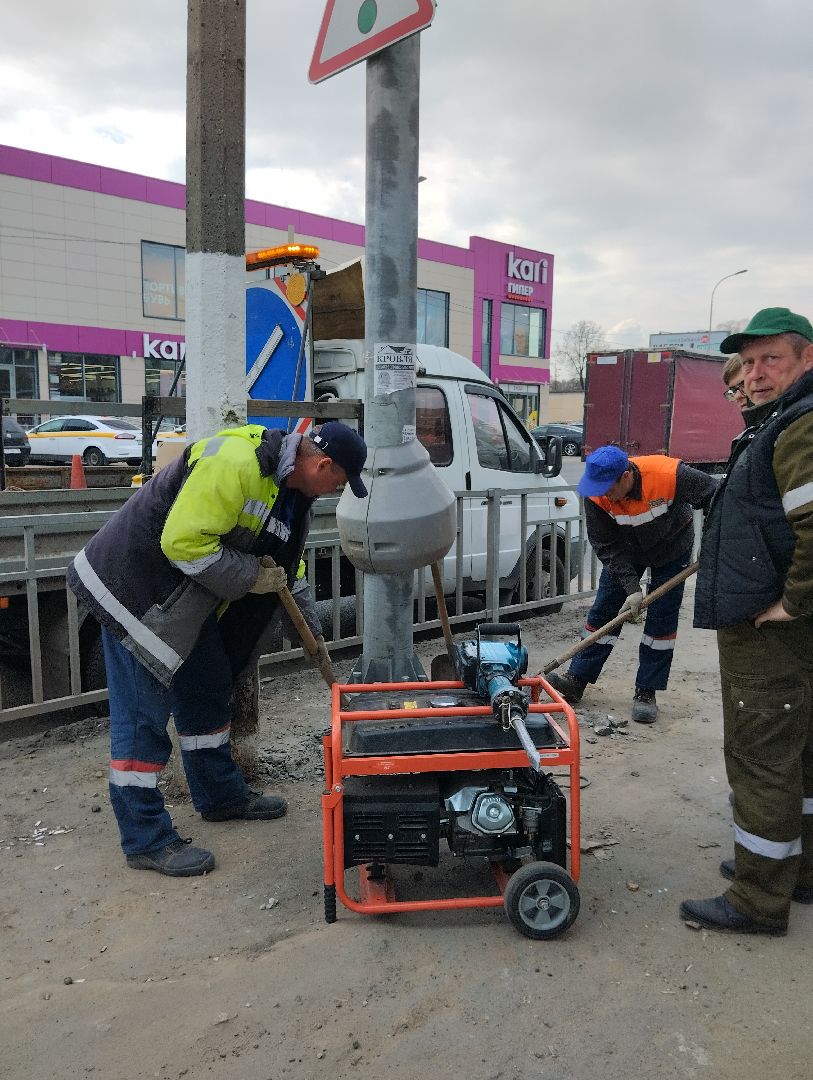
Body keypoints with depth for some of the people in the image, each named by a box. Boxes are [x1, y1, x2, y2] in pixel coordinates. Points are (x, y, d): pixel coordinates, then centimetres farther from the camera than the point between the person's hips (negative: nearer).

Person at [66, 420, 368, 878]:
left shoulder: (292, 487, 5)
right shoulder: (235, 462, -28)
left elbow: (284, 552, 21)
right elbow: (183, 541, -30)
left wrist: (299, 600, 12)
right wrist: (252, 575, -21)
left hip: (186, 599, 10)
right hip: (137, 589, -10)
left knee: (208, 691, 17)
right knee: (143, 713, -3)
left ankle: (222, 796, 35)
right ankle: (146, 840, 9)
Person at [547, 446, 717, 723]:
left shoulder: (670, 474, -38)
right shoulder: (597, 495, -30)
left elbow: (713, 495, -22)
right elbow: (607, 546, -23)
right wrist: (632, 588, -28)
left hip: (672, 546, -2)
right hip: (626, 548, 2)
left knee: (662, 619, -2)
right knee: (603, 610, 0)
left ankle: (646, 692, 7)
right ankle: (576, 679, 8)